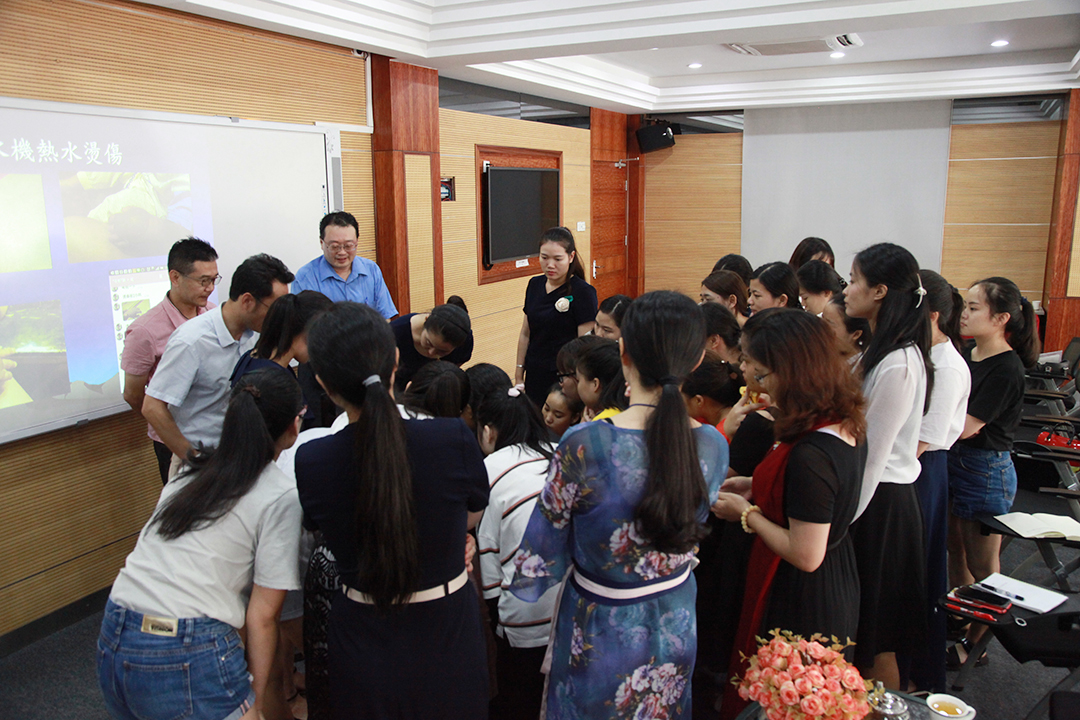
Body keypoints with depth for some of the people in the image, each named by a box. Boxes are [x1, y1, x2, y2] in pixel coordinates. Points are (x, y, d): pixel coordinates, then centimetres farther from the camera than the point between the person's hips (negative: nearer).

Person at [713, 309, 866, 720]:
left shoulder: (809, 454, -32)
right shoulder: (846, 424, -3)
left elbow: (805, 555, -28)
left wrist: (746, 512, -16)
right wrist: (760, 488, 6)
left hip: (800, 610, -9)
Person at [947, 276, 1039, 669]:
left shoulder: (1006, 369, -20)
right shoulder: (967, 356, 5)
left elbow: (965, 426, -24)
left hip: (987, 470, -8)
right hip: (953, 461, 8)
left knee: (982, 566, 9)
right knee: (956, 551, 20)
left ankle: (975, 643, 25)